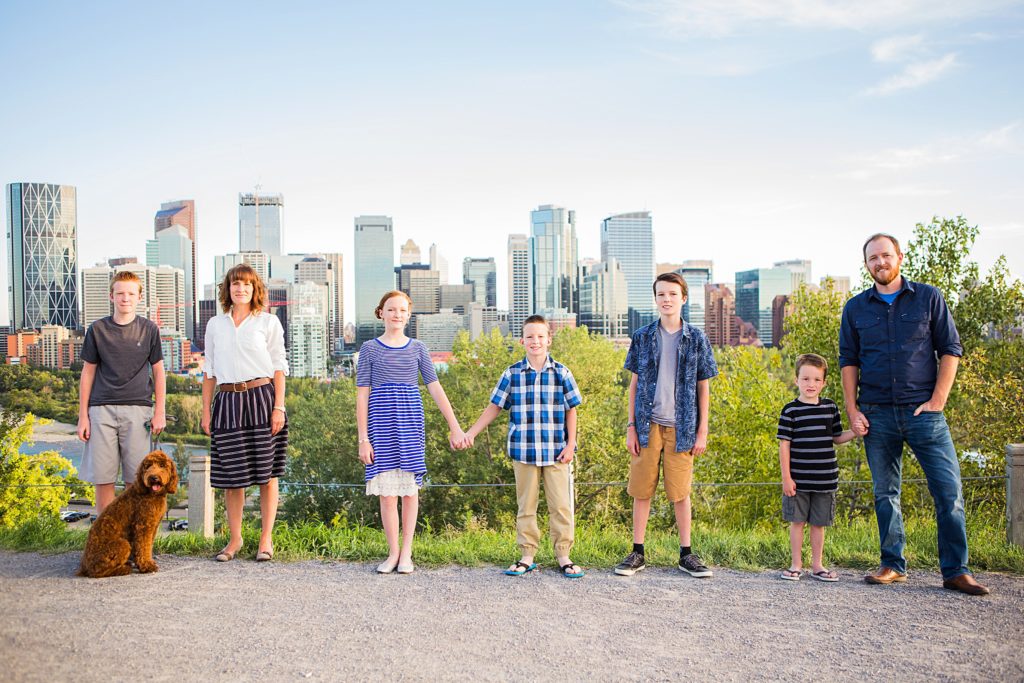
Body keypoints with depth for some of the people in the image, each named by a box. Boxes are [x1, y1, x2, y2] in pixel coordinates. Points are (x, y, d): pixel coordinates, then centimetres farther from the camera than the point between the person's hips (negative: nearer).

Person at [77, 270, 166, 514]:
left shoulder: (149, 329, 7)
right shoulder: (98, 329, 8)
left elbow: (158, 372, 10)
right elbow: (88, 373, 10)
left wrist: (160, 412, 3)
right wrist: (83, 416, 6)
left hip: (137, 409, -1)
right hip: (102, 409, 1)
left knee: (136, 480, 0)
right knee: (102, 479, 1)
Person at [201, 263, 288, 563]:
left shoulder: (268, 322, 4)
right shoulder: (215, 325, 12)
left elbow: (279, 367, 2)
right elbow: (209, 370, 15)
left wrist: (279, 407, -7)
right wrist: (206, 411, 9)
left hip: (262, 397, -2)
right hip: (228, 401, 3)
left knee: (267, 472, 1)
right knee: (230, 474, 4)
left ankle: (266, 539, 10)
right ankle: (235, 539, 17)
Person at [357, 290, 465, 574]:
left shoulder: (417, 348, 8)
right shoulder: (370, 348, 3)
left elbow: (435, 388, 3)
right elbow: (362, 395, 1)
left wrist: (455, 427, -4)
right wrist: (363, 439, -5)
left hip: (410, 422, 1)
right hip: (380, 423, -1)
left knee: (410, 487, 5)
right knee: (386, 492, 0)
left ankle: (406, 552, 15)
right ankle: (393, 552, 13)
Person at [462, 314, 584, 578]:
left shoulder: (561, 373, 2)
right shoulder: (512, 374, 3)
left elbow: (571, 410, 6)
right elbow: (494, 407, 7)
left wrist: (571, 444, -1)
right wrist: (470, 433, 2)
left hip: (556, 451, -1)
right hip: (523, 451, 1)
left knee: (561, 505, 1)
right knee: (526, 506, 8)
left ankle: (563, 556, 11)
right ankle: (527, 556, 16)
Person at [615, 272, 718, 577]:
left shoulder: (696, 339, 2)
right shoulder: (642, 337, 4)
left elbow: (703, 388, 5)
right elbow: (634, 384, 7)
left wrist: (702, 431, 2)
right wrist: (631, 427, 2)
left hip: (681, 427, -1)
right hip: (648, 425, 1)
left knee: (680, 493, 5)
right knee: (641, 491, 4)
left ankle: (686, 554, 18)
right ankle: (637, 553, 15)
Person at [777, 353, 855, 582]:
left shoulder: (831, 407, 6)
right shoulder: (791, 410, -5)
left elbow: (836, 438, 15)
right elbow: (784, 444, -6)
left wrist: (855, 432, -5)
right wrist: (786, 477, -8)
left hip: (825, 478, 3)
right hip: (798, 479, -3)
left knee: (819, 523, 10)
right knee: (797, 521, 5)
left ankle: (817, 565, 22)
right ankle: (796, 564, 16)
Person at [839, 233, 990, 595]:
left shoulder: (929, 298, 4)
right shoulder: (855, 309, 9)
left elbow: (950, 349, 3)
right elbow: (848, 361, 10)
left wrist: (937, 401, -6)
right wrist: (852, 410, 0)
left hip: (923, 412, -2)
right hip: (877, 415, 2)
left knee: (949, 490, -5)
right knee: (885, 494, 7)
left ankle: (956, 571, 4)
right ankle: (893, 566, 18)